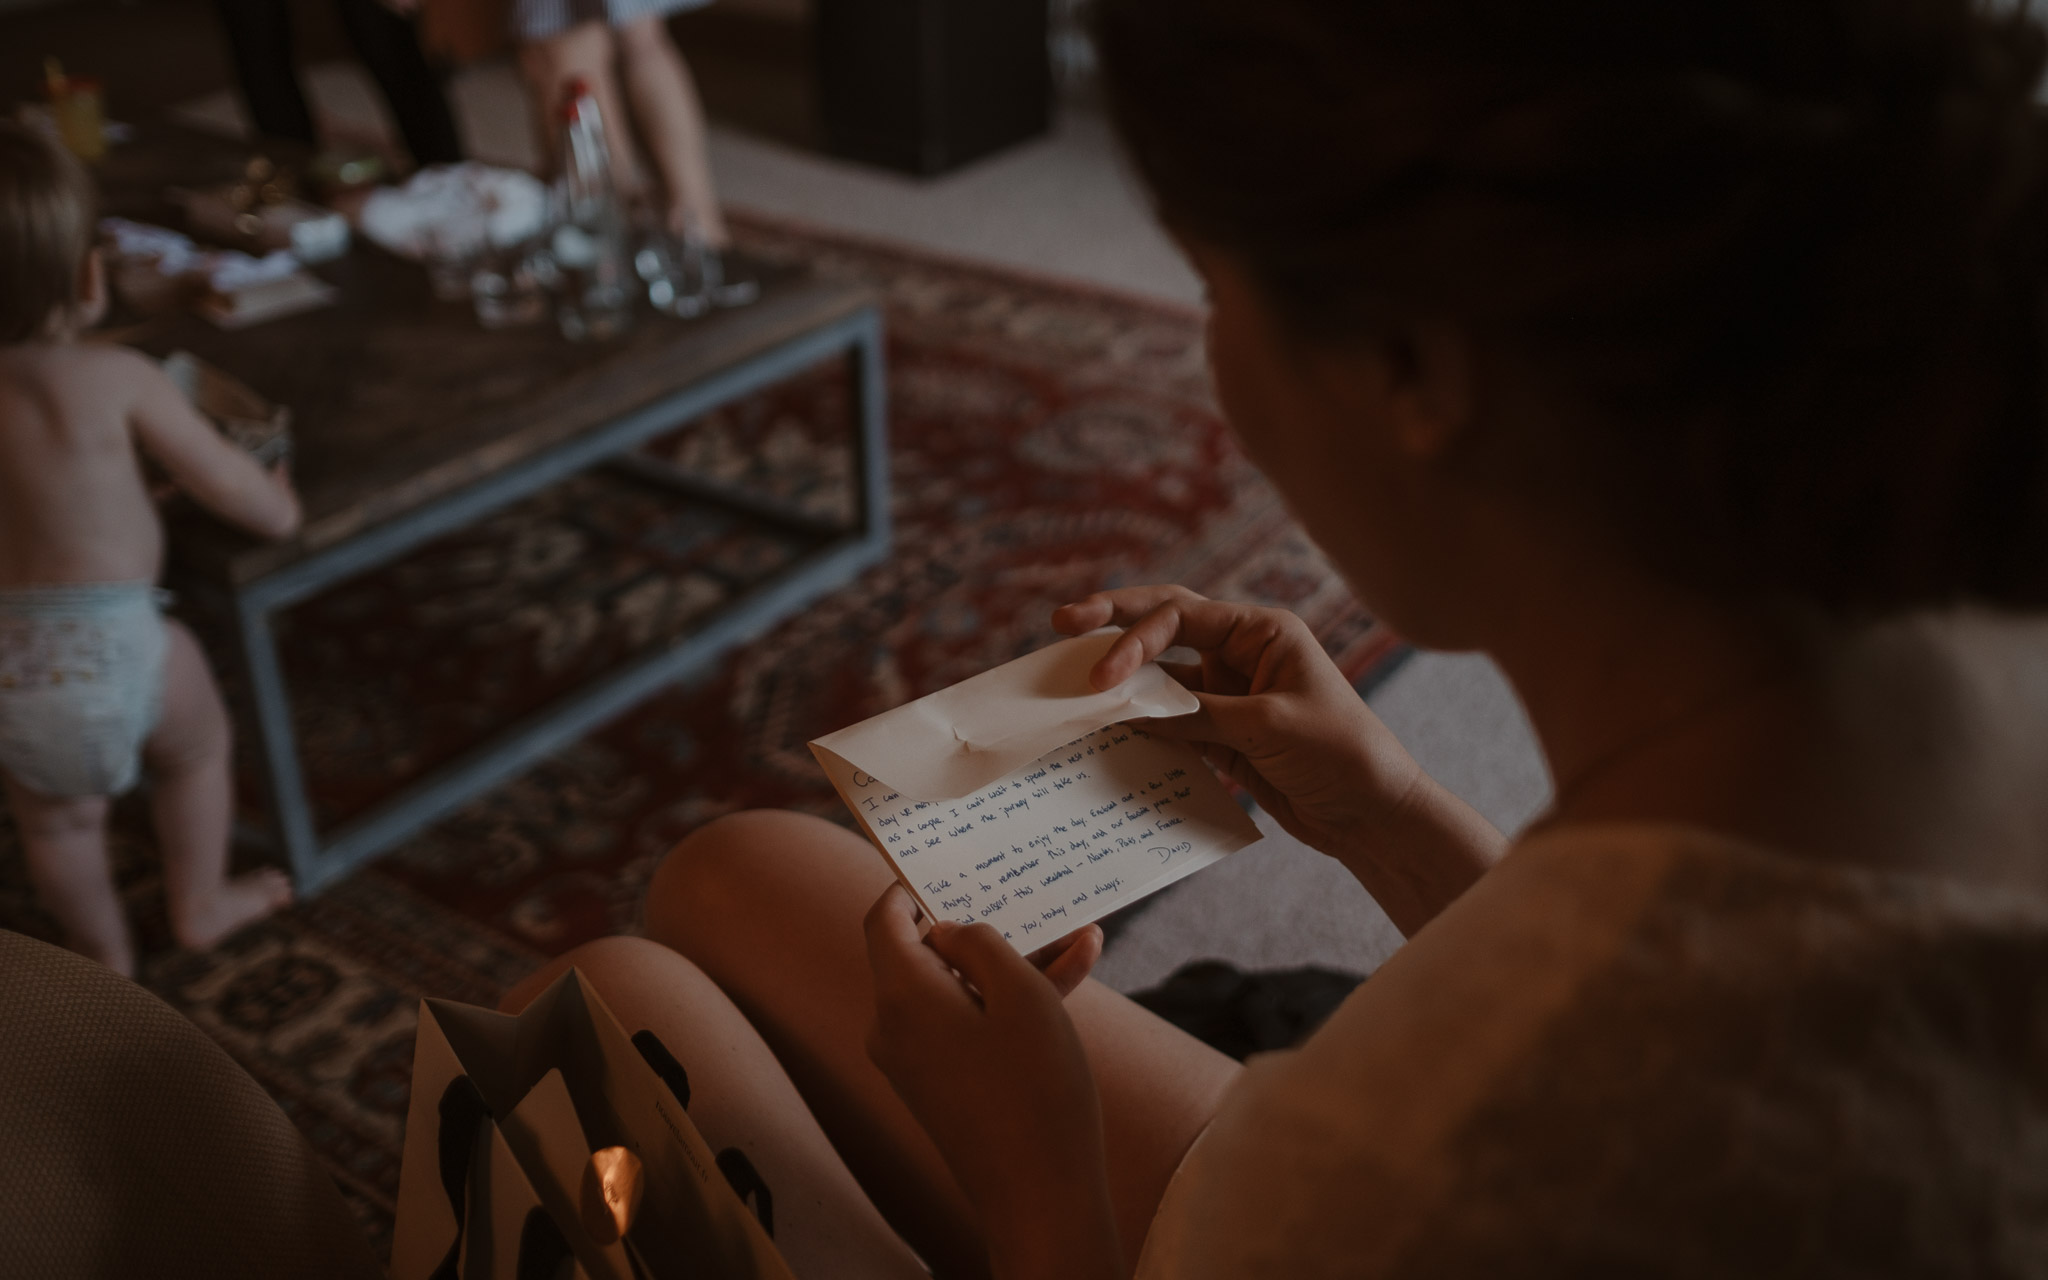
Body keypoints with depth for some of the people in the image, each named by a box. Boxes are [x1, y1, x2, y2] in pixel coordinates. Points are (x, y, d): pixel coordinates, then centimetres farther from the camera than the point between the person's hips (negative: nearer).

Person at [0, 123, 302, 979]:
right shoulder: (116, 378, -12)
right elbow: (225, 479, -5)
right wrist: (279, 507, 15)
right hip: (111, 647, -3)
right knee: (196, 745, 27)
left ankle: (104, 954, 43)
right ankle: (199, 903, 41)